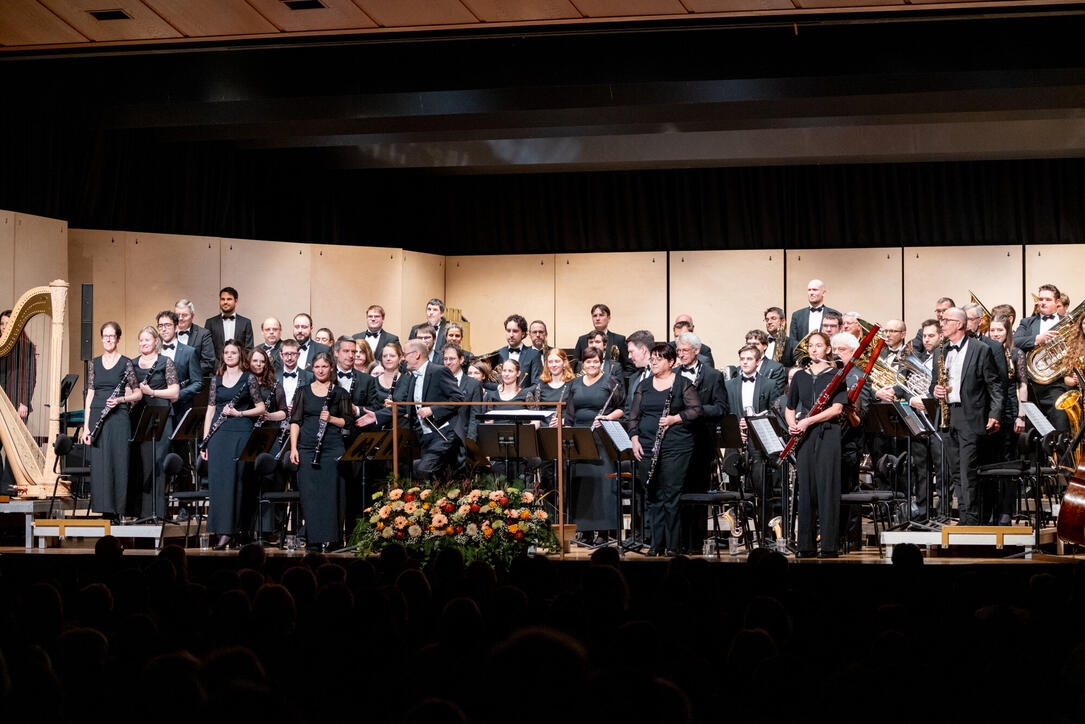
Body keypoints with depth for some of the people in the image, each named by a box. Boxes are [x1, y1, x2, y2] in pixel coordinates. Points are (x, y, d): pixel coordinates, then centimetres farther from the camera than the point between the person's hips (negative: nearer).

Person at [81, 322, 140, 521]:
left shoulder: (126, 363, 2)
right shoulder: (95, 363, 12)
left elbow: (138, 394, 4)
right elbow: (90, 394, 11)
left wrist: (120, 399, -15)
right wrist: (86, 426, 5)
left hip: (119, 417, -3)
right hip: (97, 417, 3)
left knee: (118, 463, -4)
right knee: (98, 464, 0)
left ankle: (116, 512, 2)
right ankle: (104, 510, 6)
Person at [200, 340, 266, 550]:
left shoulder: (249, 378, 4)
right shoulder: (217, 379, 13)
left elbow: (261, 408, 4)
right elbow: (210, 409, 13)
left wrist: (238, 413, -10)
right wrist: (204, 441, 8)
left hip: (241, 433, -3)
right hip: (218, 433, 3)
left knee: (234, 481, -4)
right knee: (217, 481, -3)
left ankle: (228, 532, -3)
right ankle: (221, 531, 0)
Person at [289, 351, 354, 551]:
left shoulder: (340, 393, 7)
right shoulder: (303, 392, 10)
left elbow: (348, 421, 6)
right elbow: (295, 421, 8)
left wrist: (331, 419, -12)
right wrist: (293, 448, -1)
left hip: (333, 448, -1)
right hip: (307, 448, 1)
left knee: (331, 492, -4)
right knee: (309, 493, -2)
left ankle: (330, 537, 2)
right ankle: (313, 538, 2)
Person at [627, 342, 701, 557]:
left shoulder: (683, 384, 3)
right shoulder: (643, 386, 14)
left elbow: (696, 410, -3)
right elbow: (634, 416, 14)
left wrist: (674, 419, -16)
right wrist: (634, 439, 1)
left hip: (676, 447, -4)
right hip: (647, 448, 4)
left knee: (671, 496, -6)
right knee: (653, 497, 5)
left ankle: (672, 545, -1)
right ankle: (656, 544, 10)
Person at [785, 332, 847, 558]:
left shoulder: (836, 375, 1)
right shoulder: (800, 376, 15)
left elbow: (837, 408, -9)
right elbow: (790, 408, 22)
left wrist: (808, 421, -15)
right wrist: (792, 423, 1)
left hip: (827, 435, -4)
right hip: (804, 437, 4)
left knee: (827, 487, -7)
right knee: (805, 488, 4)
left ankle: (829, 546, -5)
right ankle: (806, 545, 8)